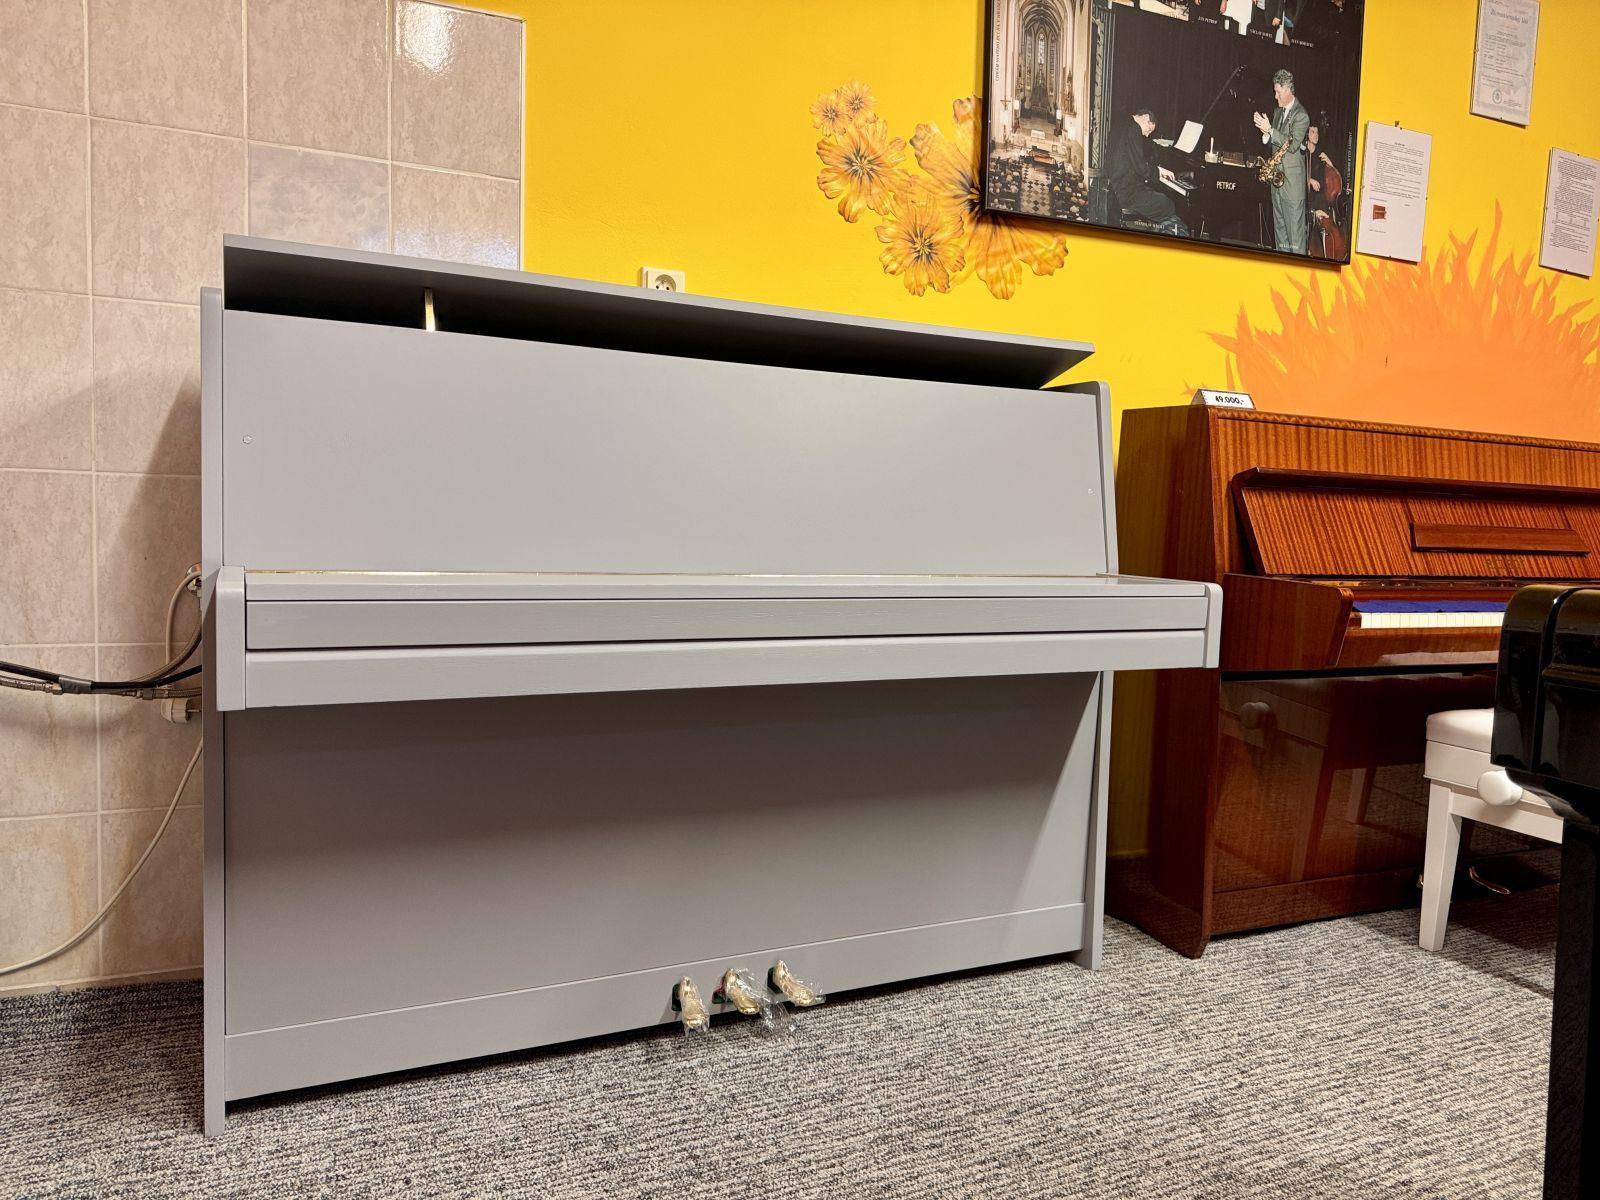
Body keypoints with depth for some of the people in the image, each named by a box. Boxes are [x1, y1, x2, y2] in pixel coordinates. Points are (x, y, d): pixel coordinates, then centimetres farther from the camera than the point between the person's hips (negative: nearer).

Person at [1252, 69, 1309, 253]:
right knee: (1279, 224, 12)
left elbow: (1293, 145, -19)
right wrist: (1265, 135, -4)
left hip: (1292, 178, -8)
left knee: (1295, 223, -7)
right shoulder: (1277, 111, 15)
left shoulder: (1301, 115, -9)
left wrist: (1270, 130, -21)